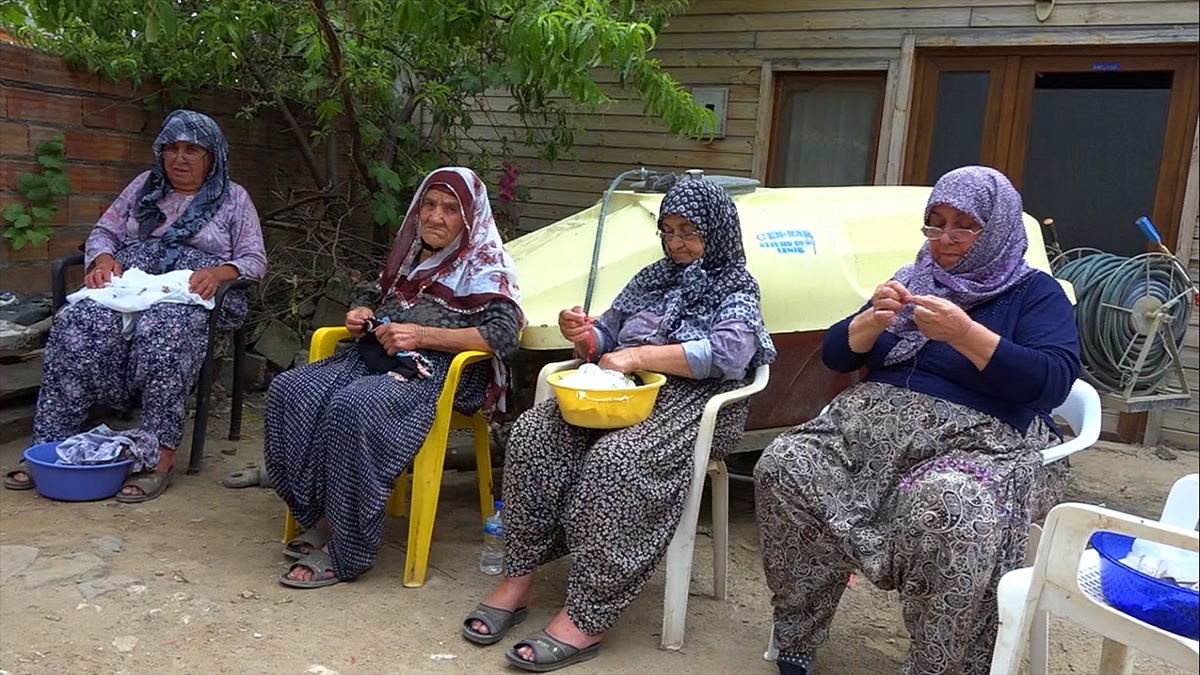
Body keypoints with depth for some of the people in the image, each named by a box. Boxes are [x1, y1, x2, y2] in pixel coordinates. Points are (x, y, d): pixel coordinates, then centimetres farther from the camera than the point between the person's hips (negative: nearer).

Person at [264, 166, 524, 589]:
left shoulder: (486, 265, 0)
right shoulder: (411, 253, 22)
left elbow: (504, 334, -14)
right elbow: (376, 295, 38)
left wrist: (422, 335, -18)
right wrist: (361, 314, 12)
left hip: (436, 370, -7)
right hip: (377, 356, 8)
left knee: (352, 408, -34)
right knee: (289, 391, -16)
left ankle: (346, 550, -23)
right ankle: (319, 520, -11)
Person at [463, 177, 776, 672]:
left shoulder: (735, 289, 5)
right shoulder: (652, 277, 23)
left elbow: (729, 352, -15)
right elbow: (606, 340, 23)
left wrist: (638, 355, -19)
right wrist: (584, 335, -3)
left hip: (690, 403, -6)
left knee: (613, 460, -35)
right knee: (532, 434, -20)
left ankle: (585, 619, -31)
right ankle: (518, 579, -15)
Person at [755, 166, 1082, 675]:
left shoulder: (1036, 293, 6)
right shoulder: (913, 280, 19)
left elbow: (1054, 383, -11)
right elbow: (835, 356, 14)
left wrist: (965, 334, -20)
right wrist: (874, 319, -7)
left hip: (983, 438, -4)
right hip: (876, 420, 5)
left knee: (945, 509, -39)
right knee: (784, 468, -23)